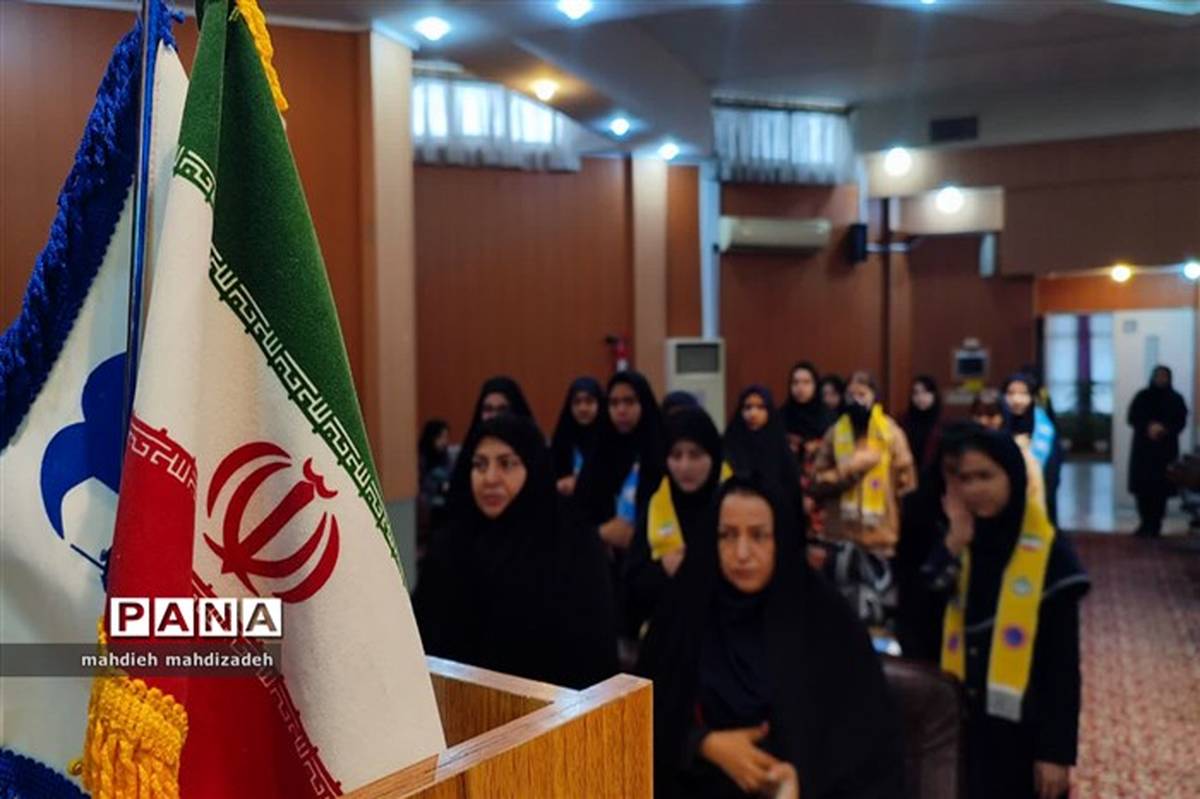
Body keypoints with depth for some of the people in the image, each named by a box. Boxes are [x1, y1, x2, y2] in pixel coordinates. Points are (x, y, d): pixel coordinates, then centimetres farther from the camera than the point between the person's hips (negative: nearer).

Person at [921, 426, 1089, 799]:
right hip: (960, 723, 4)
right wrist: (954, 543, -15)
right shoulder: (952, 542, 3)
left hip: (1021, 728, -3)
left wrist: (1057, 750, -9)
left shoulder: (1048, 551, -8)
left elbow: (1064, 662, -7)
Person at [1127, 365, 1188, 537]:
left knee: (1160, 488, -5)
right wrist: (1148, 427, -17)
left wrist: (1165, 429, -18)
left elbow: (1181, 422, 0)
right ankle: (1145, 524, 4)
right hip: (1143, 448, 1)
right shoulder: (1142, 396, 7)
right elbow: (1132, 418, 0)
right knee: (1142, 487, -3)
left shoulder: (1176, 399, 6)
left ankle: (1155, 525, 1)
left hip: (1166, 449, -1)